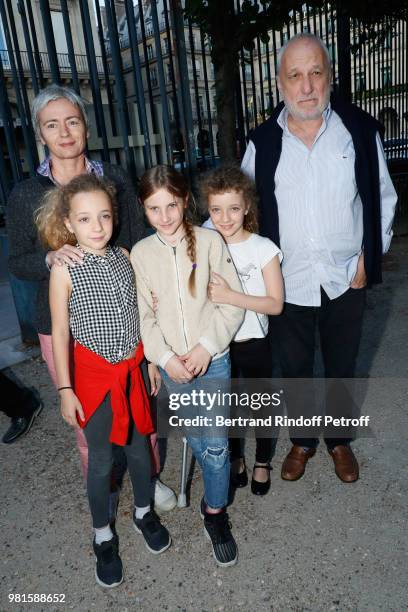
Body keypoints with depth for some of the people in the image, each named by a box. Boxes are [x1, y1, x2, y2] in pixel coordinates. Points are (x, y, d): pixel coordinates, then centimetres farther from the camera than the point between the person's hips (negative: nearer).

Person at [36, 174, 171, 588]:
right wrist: (65, 388, -9)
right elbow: (60, 331, -9)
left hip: (131, 368, 4)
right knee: (100, 460, 10)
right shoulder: (64, 270, -13)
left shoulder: (123, 257, -2)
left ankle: (143, 512, 43)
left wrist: (151, 357, 12)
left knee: (138, 445, 18)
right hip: (94, 374, -3)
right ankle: (103, 536, 33)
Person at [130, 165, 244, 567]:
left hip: (213, 360, -2)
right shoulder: (140, 253, -1)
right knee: (196, 441, 15)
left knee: (216, 444, 0)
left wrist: (206, 346, -15)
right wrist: (165, 357, -12)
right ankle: (218, 478, 45)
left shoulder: (210, 242, -6)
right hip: (172, 366, 2)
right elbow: (143, 315, -1)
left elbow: (232, 303, -6)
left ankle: (215, 514, 23)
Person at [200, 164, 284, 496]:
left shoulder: (263, 248, -14)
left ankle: (263, 462, 41)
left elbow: (275, 304, -17)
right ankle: (235, 459, 45)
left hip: (253, 345, -2)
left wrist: (230, 295, -29)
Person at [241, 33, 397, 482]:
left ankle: (339, 441, 42)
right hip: (288, 283, 0)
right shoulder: (263, 143, -4)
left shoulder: (360, 130, -5)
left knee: (341, 368, 18)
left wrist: (370, 256, -4)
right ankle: (302, 442, 40)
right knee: (295, 369, 15)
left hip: (345, 281, 0)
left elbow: (382, 198, 4)